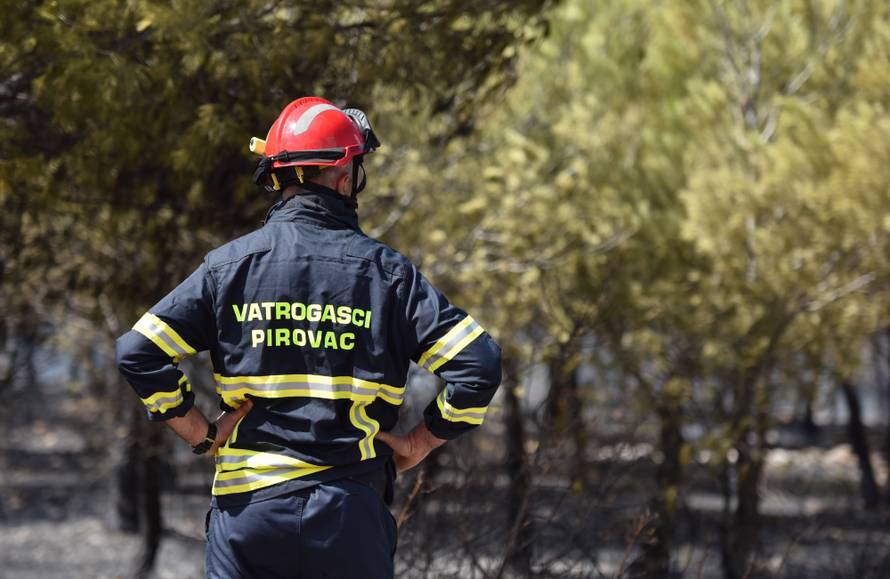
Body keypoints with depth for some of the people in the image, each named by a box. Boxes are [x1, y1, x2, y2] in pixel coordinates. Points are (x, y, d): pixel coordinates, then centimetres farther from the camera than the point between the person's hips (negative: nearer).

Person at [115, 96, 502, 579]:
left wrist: (201, 435, 5)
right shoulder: (385, 271, -1)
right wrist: (420, 442, 4)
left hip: (247, 507, 1)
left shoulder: (229, 264, 2)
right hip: (350, 517, -1)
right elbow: (476, 365, -8)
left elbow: (139, 353, -3)